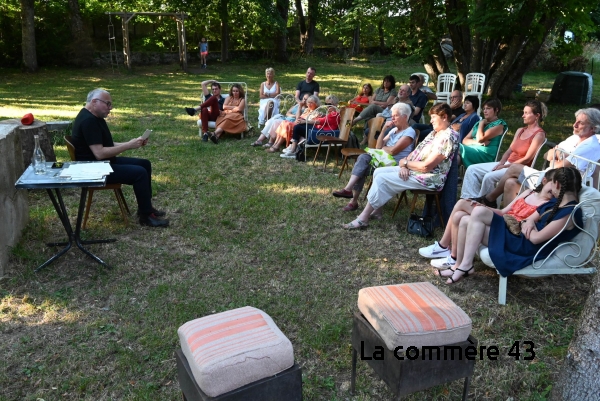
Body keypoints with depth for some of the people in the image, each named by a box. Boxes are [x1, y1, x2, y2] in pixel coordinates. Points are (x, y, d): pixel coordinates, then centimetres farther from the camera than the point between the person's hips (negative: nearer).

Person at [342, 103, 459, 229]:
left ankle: (363, 218, -10)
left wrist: (405, 163, -9)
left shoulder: (448, 137, -19)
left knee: (382, 179, -17)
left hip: (428, 178, -10)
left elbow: (426, 166, -24)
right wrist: (404, 164, -9)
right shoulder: (435, 133, 13)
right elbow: (417, 151, 12)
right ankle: (376, 210, 11)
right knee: (378, 171, 5)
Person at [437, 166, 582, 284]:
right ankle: (459, 265, 7)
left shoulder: (569, 213, -18)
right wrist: (529, 222, -5)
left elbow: (536, 238, -21)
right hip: (518, 238, 10)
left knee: (479, 212, -21)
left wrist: (526, 226, 0)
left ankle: (466, 266, -15)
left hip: (527, 250, -10)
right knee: (466, 221, 0)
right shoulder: (556, 202, 11)